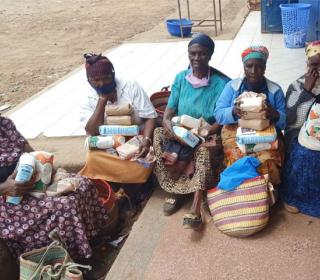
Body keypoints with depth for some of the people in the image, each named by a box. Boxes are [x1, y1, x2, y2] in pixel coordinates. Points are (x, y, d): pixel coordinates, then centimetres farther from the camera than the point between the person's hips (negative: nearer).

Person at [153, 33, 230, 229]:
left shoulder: (221, 83, -9)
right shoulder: (181, 78, 4)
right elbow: (170, 109, 2)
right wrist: (167, 122, -23)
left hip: (207, 135, -4)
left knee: (204, 149, -37)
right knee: (158, 136, -26)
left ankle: (196, 208, -38)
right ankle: (174, 190, -13)